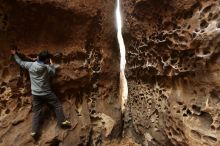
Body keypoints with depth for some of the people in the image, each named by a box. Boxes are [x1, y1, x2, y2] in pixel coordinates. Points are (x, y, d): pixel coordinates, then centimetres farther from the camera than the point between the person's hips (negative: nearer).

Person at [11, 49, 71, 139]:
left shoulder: (30, 65, -2)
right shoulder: (47, 67, -12)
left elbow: (20, 63, 15)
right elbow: (53, 72, 6)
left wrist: (14, 54, 31)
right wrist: (51, 64, 16)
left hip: (35, 94, 4)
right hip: (46, 93, -4)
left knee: (36, 112, 11)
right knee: (57, 105, 10)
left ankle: (34, 131, 11)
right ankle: (62, 122, 12)